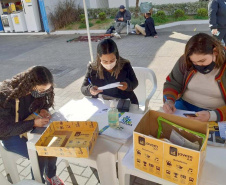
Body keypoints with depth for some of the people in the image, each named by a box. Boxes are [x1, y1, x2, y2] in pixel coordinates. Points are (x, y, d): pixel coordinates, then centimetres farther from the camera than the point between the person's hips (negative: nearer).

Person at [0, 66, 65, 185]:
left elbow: (44, 103, 6)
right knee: (40, 155, -21)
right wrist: (34, 123, -33)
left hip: (30, 128, 5)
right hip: (10, 135, -5)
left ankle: (51, 175, 11)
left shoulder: (35, 90, -15)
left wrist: (42, 110, -17)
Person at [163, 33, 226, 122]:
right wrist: (169, 100, -17)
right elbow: (172, 83, 3)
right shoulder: (185, 60, -7)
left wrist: (212, 115, -33)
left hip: (216, 113, -2)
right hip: (184, 105, 3)